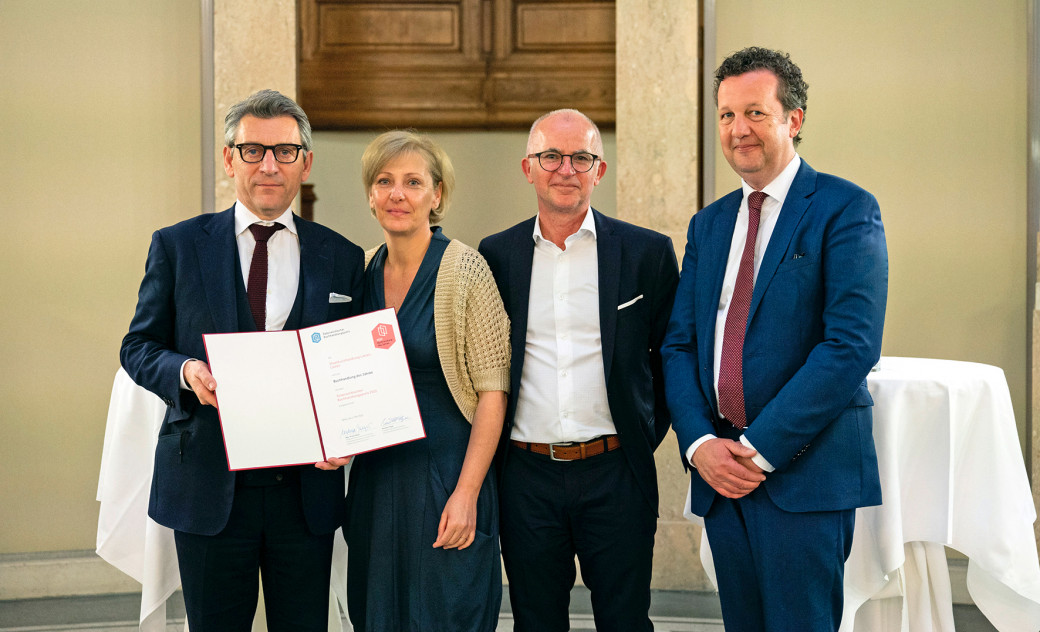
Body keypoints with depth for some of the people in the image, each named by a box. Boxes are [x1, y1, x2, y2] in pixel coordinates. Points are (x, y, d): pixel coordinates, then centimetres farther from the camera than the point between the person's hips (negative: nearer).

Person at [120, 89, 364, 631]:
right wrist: (184, 372, -16)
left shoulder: (342, 259, 6)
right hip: (208, 485, -1)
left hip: (306, 486, 1)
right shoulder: (177, 246, 3)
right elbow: (138, 347, 6)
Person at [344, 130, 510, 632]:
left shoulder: (464, 270, -11)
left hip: (445, 475, -5)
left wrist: (466, 494, -17)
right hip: (375, 479, 5)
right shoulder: (366, 272, 6)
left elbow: (493, 391, -13)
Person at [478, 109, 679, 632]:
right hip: (526, 476, 1)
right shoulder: (496, 255, 5)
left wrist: (646, 437, 3)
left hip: (615, 474, -1)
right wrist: (496, 449, 6)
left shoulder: (648, 253, 1)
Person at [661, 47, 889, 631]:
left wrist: (761, 448, -16)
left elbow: (853, 345, -14)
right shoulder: (709, 224, 16)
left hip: (806, 470, -6)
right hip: (720, 473, 6)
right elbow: (679, 345, 12)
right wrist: (699, 443, -5)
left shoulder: (845, 209, -4)